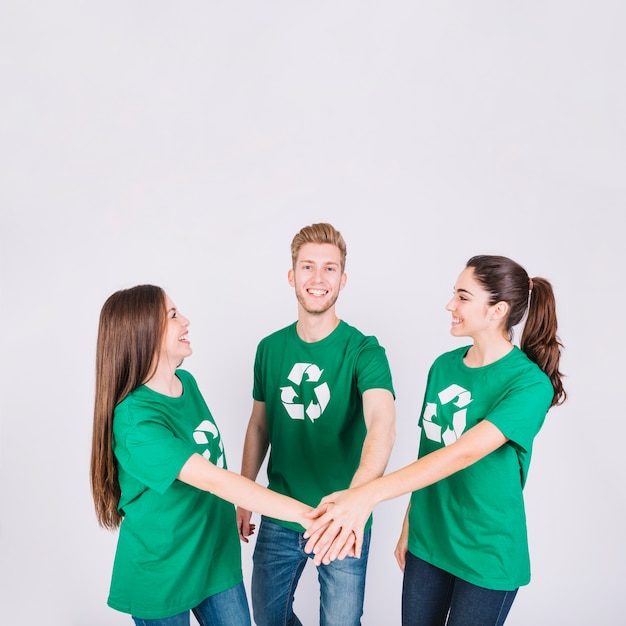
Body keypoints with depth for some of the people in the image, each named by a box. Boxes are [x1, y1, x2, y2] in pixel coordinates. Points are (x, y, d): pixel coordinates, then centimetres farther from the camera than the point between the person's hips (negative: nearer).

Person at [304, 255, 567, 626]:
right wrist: (408, 526, 8)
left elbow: (462, 453, -32)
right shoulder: (444, 366, 0)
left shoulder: (530, 384, -19)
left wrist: (367, 495, -41)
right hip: (428, 542, 5)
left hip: (487, 556, -5)